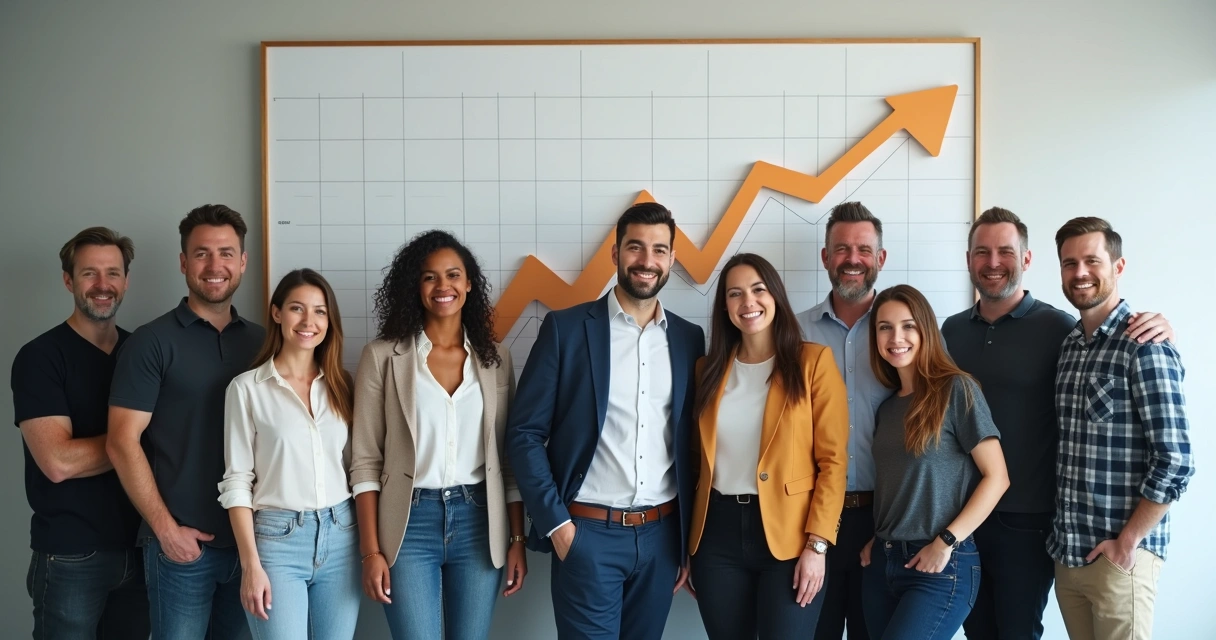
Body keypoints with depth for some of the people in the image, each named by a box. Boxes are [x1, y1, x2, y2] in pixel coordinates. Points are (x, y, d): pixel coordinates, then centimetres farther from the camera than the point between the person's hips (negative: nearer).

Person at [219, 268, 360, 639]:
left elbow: (356, 467, 11)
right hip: (277, 538, -3)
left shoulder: (341, 385, 8)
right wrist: (251, 564, -10)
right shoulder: (247, 388, -3)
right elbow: (237, 482, -4)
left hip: (342, 536, 4)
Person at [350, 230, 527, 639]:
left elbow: (510, 456, 8)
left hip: (479, 522, 2)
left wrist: (518, 539, 4)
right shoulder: (383, 356, -1)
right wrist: (371, 550, -6)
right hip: (409, 522, -2)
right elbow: (366, 460, -1)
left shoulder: (496, 358, 6)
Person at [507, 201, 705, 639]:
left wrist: (691, 537, 8)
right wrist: (555, 521, -11)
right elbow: (524, 433, -5)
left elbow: (693, 444, 10)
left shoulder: (690, 339, 7)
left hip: (662, 534, 4)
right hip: (588, 532, -3)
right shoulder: (566, 328, -4)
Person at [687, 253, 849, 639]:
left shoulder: (813, 361, -3)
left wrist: (817, 544, -12)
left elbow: (833, 459, -6)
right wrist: (688, 542, 10)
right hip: (717, 532, 4)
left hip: (788, 535, -3)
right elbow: (700, 458, 12)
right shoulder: (710, 369, 9)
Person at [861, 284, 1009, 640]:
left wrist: (946, 542, -14)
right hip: (882, 563, 6)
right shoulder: (887, 406, 11)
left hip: (941, 567, -6)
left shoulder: (956, 390, -7)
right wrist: (875, 541, 3)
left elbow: (996, 478, -10)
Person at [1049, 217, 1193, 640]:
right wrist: (1059, 535, 9)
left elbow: (1176, 461, -17)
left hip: (1118, 555, -7)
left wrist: (1127, 542, -14)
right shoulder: (1069, 345, 10)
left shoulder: (1144, 346, -13)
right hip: (1065, 552, 7)